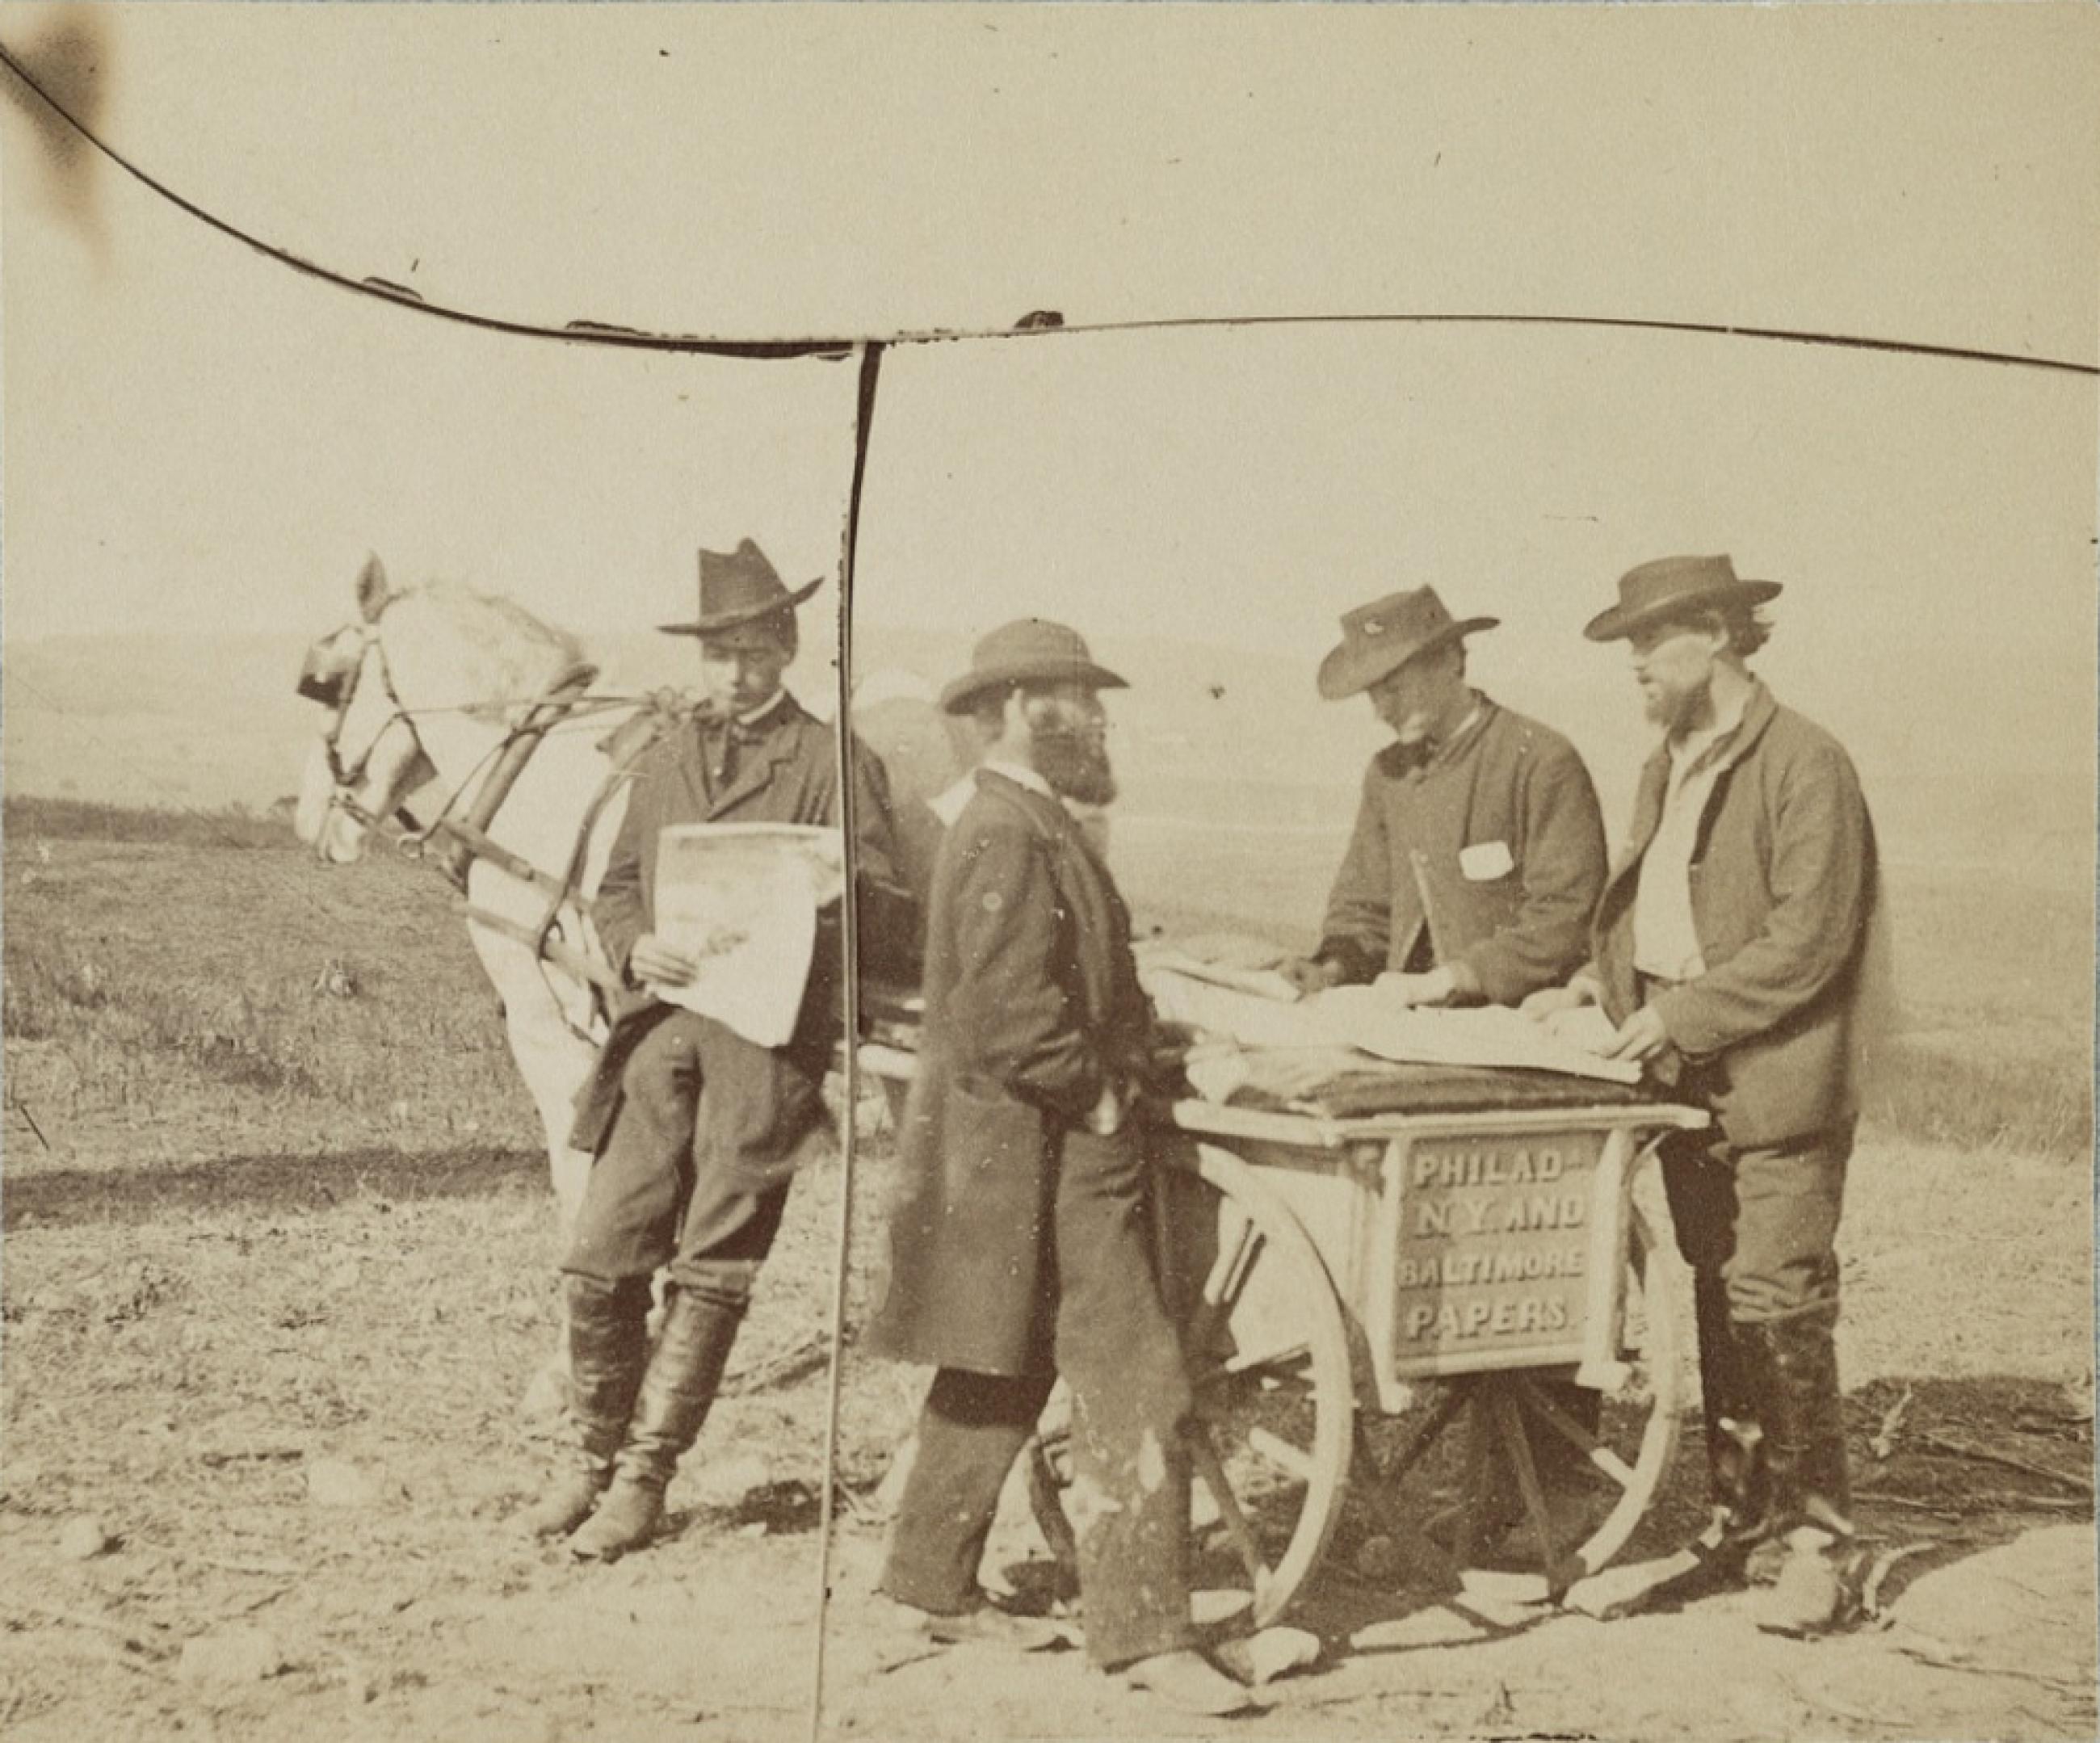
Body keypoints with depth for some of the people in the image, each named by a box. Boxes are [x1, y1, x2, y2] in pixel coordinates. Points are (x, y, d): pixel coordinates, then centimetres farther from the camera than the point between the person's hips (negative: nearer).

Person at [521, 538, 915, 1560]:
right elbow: (616, 888, 21)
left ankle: (643, 1477, 12)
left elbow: (889, 924, -2)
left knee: (710, 1272, 1)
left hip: (769, 1037, -4)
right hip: (662, 1030, 4)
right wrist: (636, 947, -2)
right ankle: (590, 1454, 21)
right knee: (600, 1261, 2)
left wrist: (842, 888, -25)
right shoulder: (664, 763, 18)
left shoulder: (834, 765, 2)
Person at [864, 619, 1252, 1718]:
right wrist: (1095, 1091, -16)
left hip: (1037, 1148, 11)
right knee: (1133, 1388, -8)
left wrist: (1125, 1045, 10)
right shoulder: (1007, 835, -17)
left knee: (1003, 1374, 19)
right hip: (1042, 1152, -11)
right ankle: (1143, 1629, -3)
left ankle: (933, 1580, 31)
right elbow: (1005, 1012, -25)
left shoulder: (1029, 826, 17)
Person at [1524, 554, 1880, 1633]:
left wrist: (1683, 1016, -18)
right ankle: (1737, 1513, 25)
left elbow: (1807, 941, -17)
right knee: (1718, 1304, 14)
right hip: (1687, 1084, 8)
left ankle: (1815, 1543, 2)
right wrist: (1599, 985, 4)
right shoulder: (1665, 770, 16)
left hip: (1775, 1087, -8)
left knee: (1778, 1309, -7)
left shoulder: (1804, 764, -11)